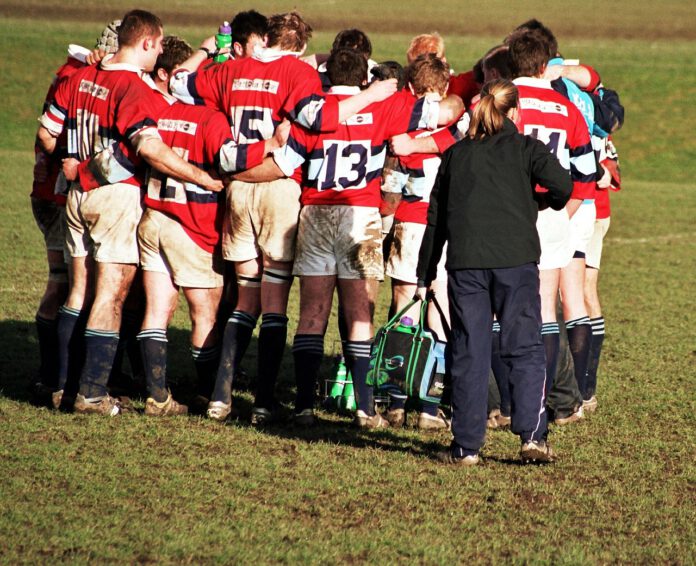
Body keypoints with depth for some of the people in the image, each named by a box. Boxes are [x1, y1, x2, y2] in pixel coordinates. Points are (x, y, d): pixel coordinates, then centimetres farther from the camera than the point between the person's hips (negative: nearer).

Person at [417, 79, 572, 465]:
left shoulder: (455, 154, 15)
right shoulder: (525, 148, 6)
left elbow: (435, 218, 16)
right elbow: (561, 186, -9)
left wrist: (425, 274, 21)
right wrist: (547, 200, 14)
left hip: (465, 263, 2)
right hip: (515, 259, -2)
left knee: (468, 354, 5)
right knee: (524, 349, 3)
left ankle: (466, 445, 5)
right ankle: (532, 435, -7)